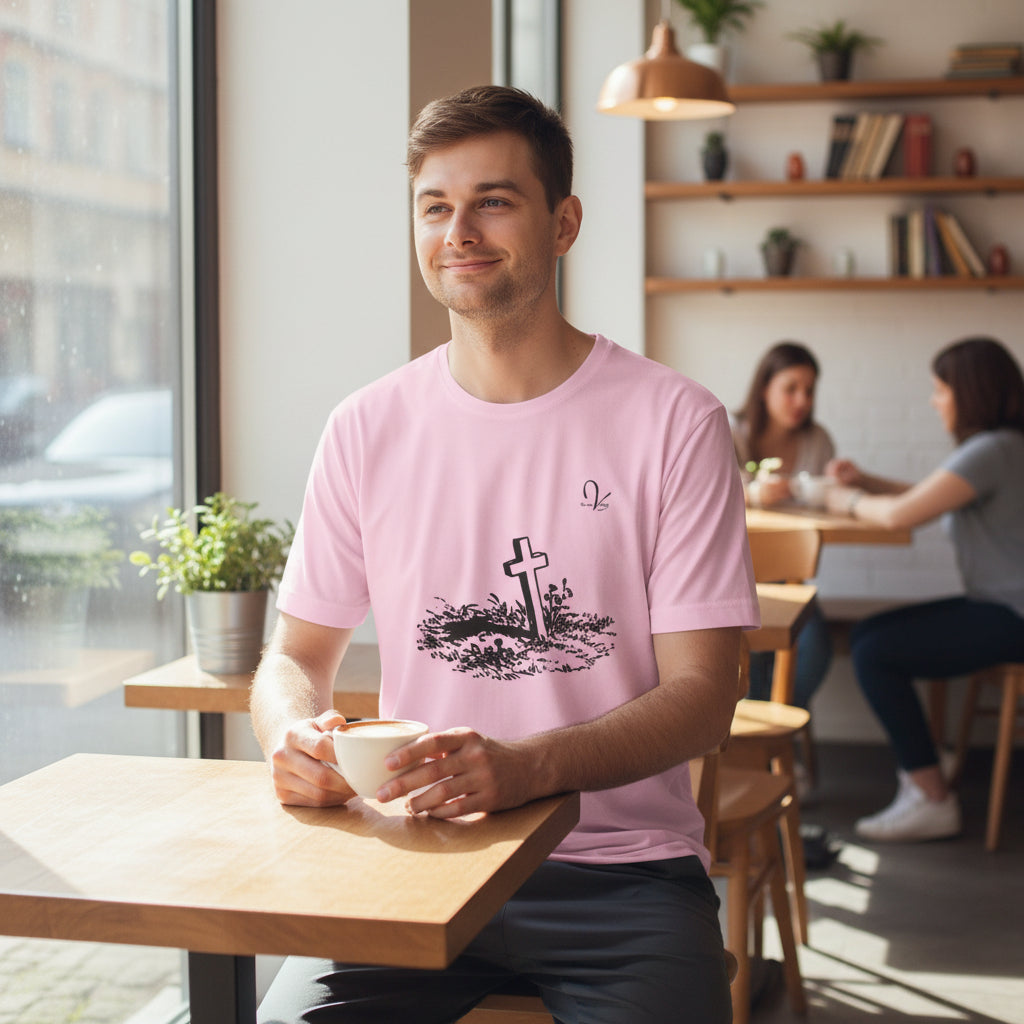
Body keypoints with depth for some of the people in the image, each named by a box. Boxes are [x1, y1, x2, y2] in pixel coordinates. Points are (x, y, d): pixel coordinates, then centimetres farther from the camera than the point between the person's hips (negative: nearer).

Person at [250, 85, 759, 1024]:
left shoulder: (674, 422, -4)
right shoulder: (368, 428, 6)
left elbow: (701, 693, -7)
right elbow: (297, 655, 12)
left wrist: (526, 766, -25)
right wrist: (292, 735, -13)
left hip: (622, 867, -1)